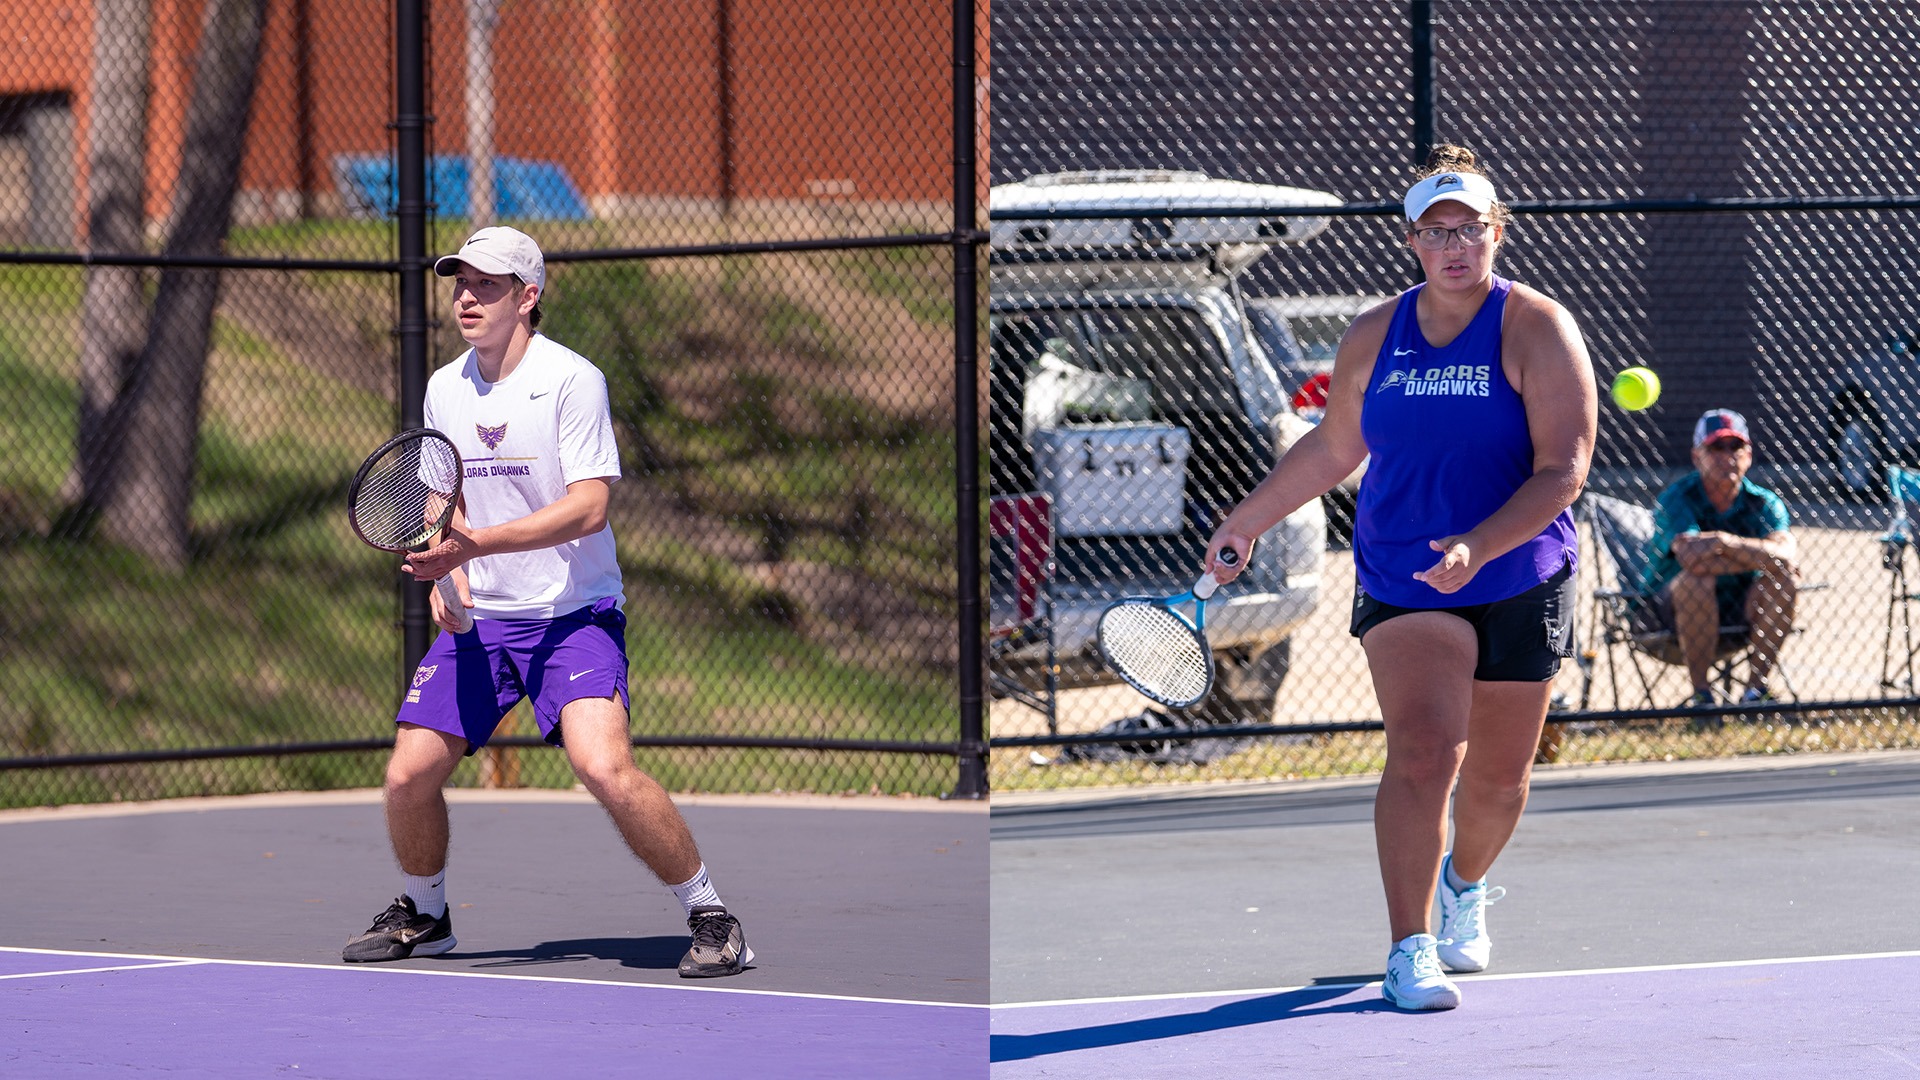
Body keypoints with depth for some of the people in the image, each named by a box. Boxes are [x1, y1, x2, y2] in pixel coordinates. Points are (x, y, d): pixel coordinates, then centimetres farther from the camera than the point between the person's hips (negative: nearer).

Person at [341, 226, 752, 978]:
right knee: (409, 775, -3)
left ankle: (711, 919, -10)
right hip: (480, 617, 6)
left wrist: (477, 543, -28)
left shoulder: (571, 379, -12)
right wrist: (447, 571, -3)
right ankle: (422, 916, 24)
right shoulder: (445, 389, 8)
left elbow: (587, 507, -19)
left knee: (605, 766, -25)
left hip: (573, 613, -6)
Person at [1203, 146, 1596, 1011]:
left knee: (1497, 778, 10)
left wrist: (1478, 546, -30)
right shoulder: (1372, 339, 2)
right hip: (1401, 582, 1)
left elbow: (1563, 471, -17)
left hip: (1519, 586, -1)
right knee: (1424, 751, -19)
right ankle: (1409, 952, -18)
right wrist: (1248, 519, 22)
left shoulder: (1537, 330, -10)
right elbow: (1332, 449, 20)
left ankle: (1466, 885, 43)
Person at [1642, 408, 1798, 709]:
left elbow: (1784, 556, -24)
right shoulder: (1678, 498, -14)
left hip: (1741, 610, 4)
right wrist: (1758, 556, -25)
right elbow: (1692, 558, -33)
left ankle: (1756, 689, -18)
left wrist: (1727, 543, -35)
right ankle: (1701, 693, -25)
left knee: (1781, 580, -23)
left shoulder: (1763, 503, -3)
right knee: (1698, 580, -35)